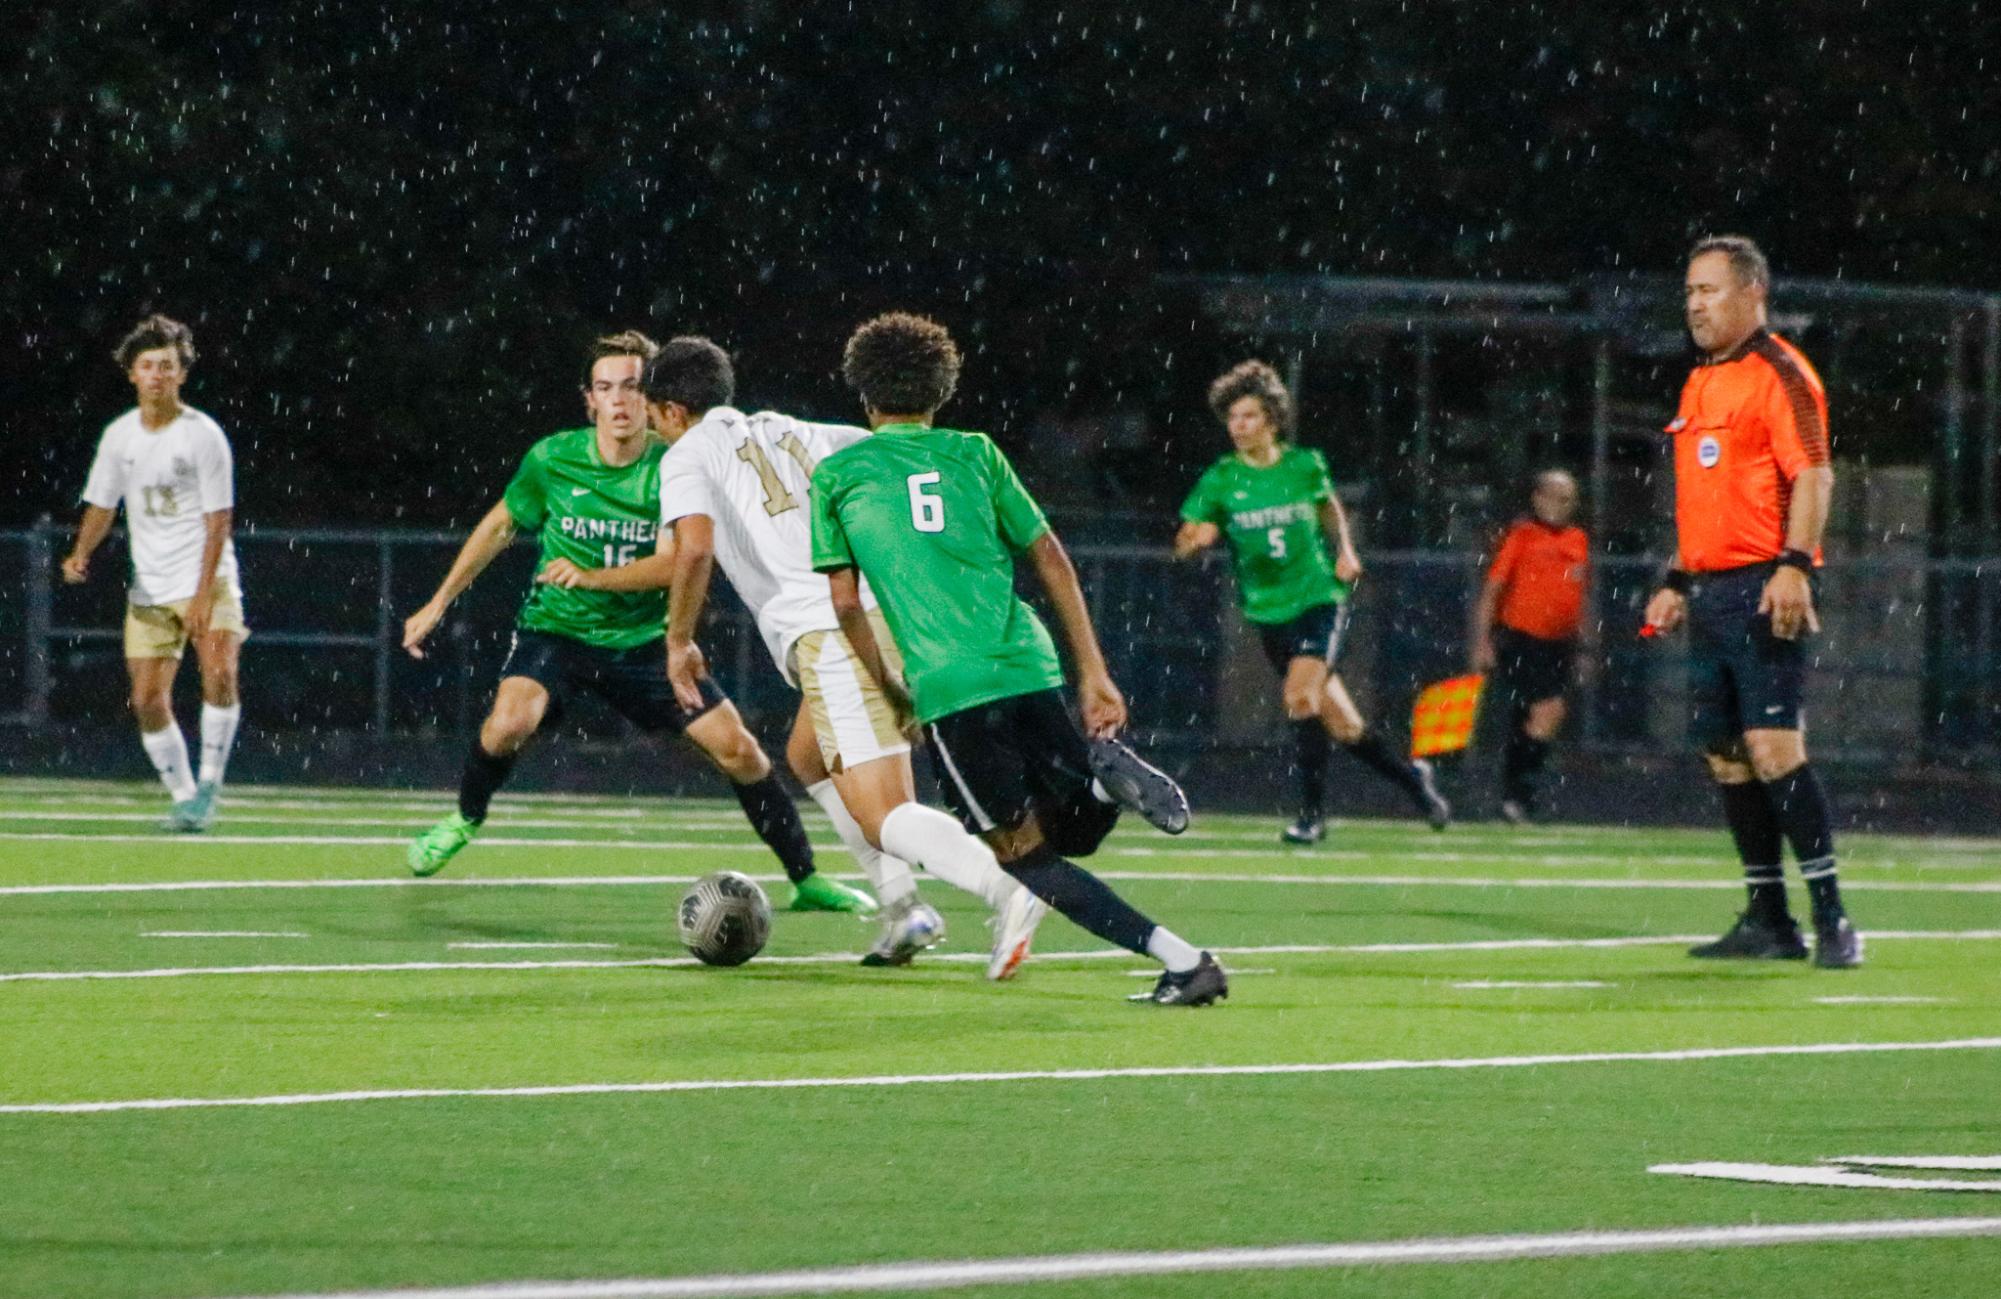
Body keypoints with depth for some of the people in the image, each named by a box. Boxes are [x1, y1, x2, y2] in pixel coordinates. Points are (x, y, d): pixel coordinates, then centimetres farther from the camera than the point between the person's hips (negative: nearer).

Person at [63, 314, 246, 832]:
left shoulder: (204, 435, -9)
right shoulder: (119, 436, 4)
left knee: (219, 676, -26)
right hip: (149, 589, 5)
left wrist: (203, 595, -20)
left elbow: (218, 521, -12)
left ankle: (209, 783, -12)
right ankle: (183, 796, 15)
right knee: (148, 702, -1)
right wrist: (81, 553, -7)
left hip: (208, 580, -5)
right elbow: (102, 506, 14)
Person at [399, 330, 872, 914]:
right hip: (555, 626, -1)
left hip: (643, 639, 1)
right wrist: (437, 604, 12)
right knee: (510, 721, -29)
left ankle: (806, 879, 11)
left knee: (738, 749, -7)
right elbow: (501, 525, 7)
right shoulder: (552, 460, -10)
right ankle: (466, 818, 4)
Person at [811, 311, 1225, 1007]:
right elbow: (1050, 558, 12)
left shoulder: (834, 475, 10)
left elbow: (846, 603, 7)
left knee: (1028, 858, 6)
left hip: (948, 689, -3)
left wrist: (892, 691, 20)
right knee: (1075, 832, 19)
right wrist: (1094, 676, 13)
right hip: (1031, 668, 3)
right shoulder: (973, 452, 16)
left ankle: (1182, 960, -12)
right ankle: (1101, 774, -16)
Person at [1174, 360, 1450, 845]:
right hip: (1269, 609, 2)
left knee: (1301, 696, -24)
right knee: (1340, 724, 4)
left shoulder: (1306, 465, -2)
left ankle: (1310, 813, -14)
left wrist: (1344, 550, 4)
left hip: (1319, 597, -2)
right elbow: (1183, 545, -6)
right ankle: (1409, 776, 27)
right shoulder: (1220, 480, -3)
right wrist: (1195, 539, -29)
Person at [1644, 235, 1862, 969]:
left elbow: (1813, 475, -15)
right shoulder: (1699, 384, 19)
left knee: (1773, 748, -14)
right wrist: (1677, 581, 23)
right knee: (1725, 756, 7)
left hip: (1762, 589, -9)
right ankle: (1768, 922, 12)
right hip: (1710, 593, 9)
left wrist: (1795, 566, -25)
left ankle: (1831, 918, -12)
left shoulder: (1778, 373, -7)